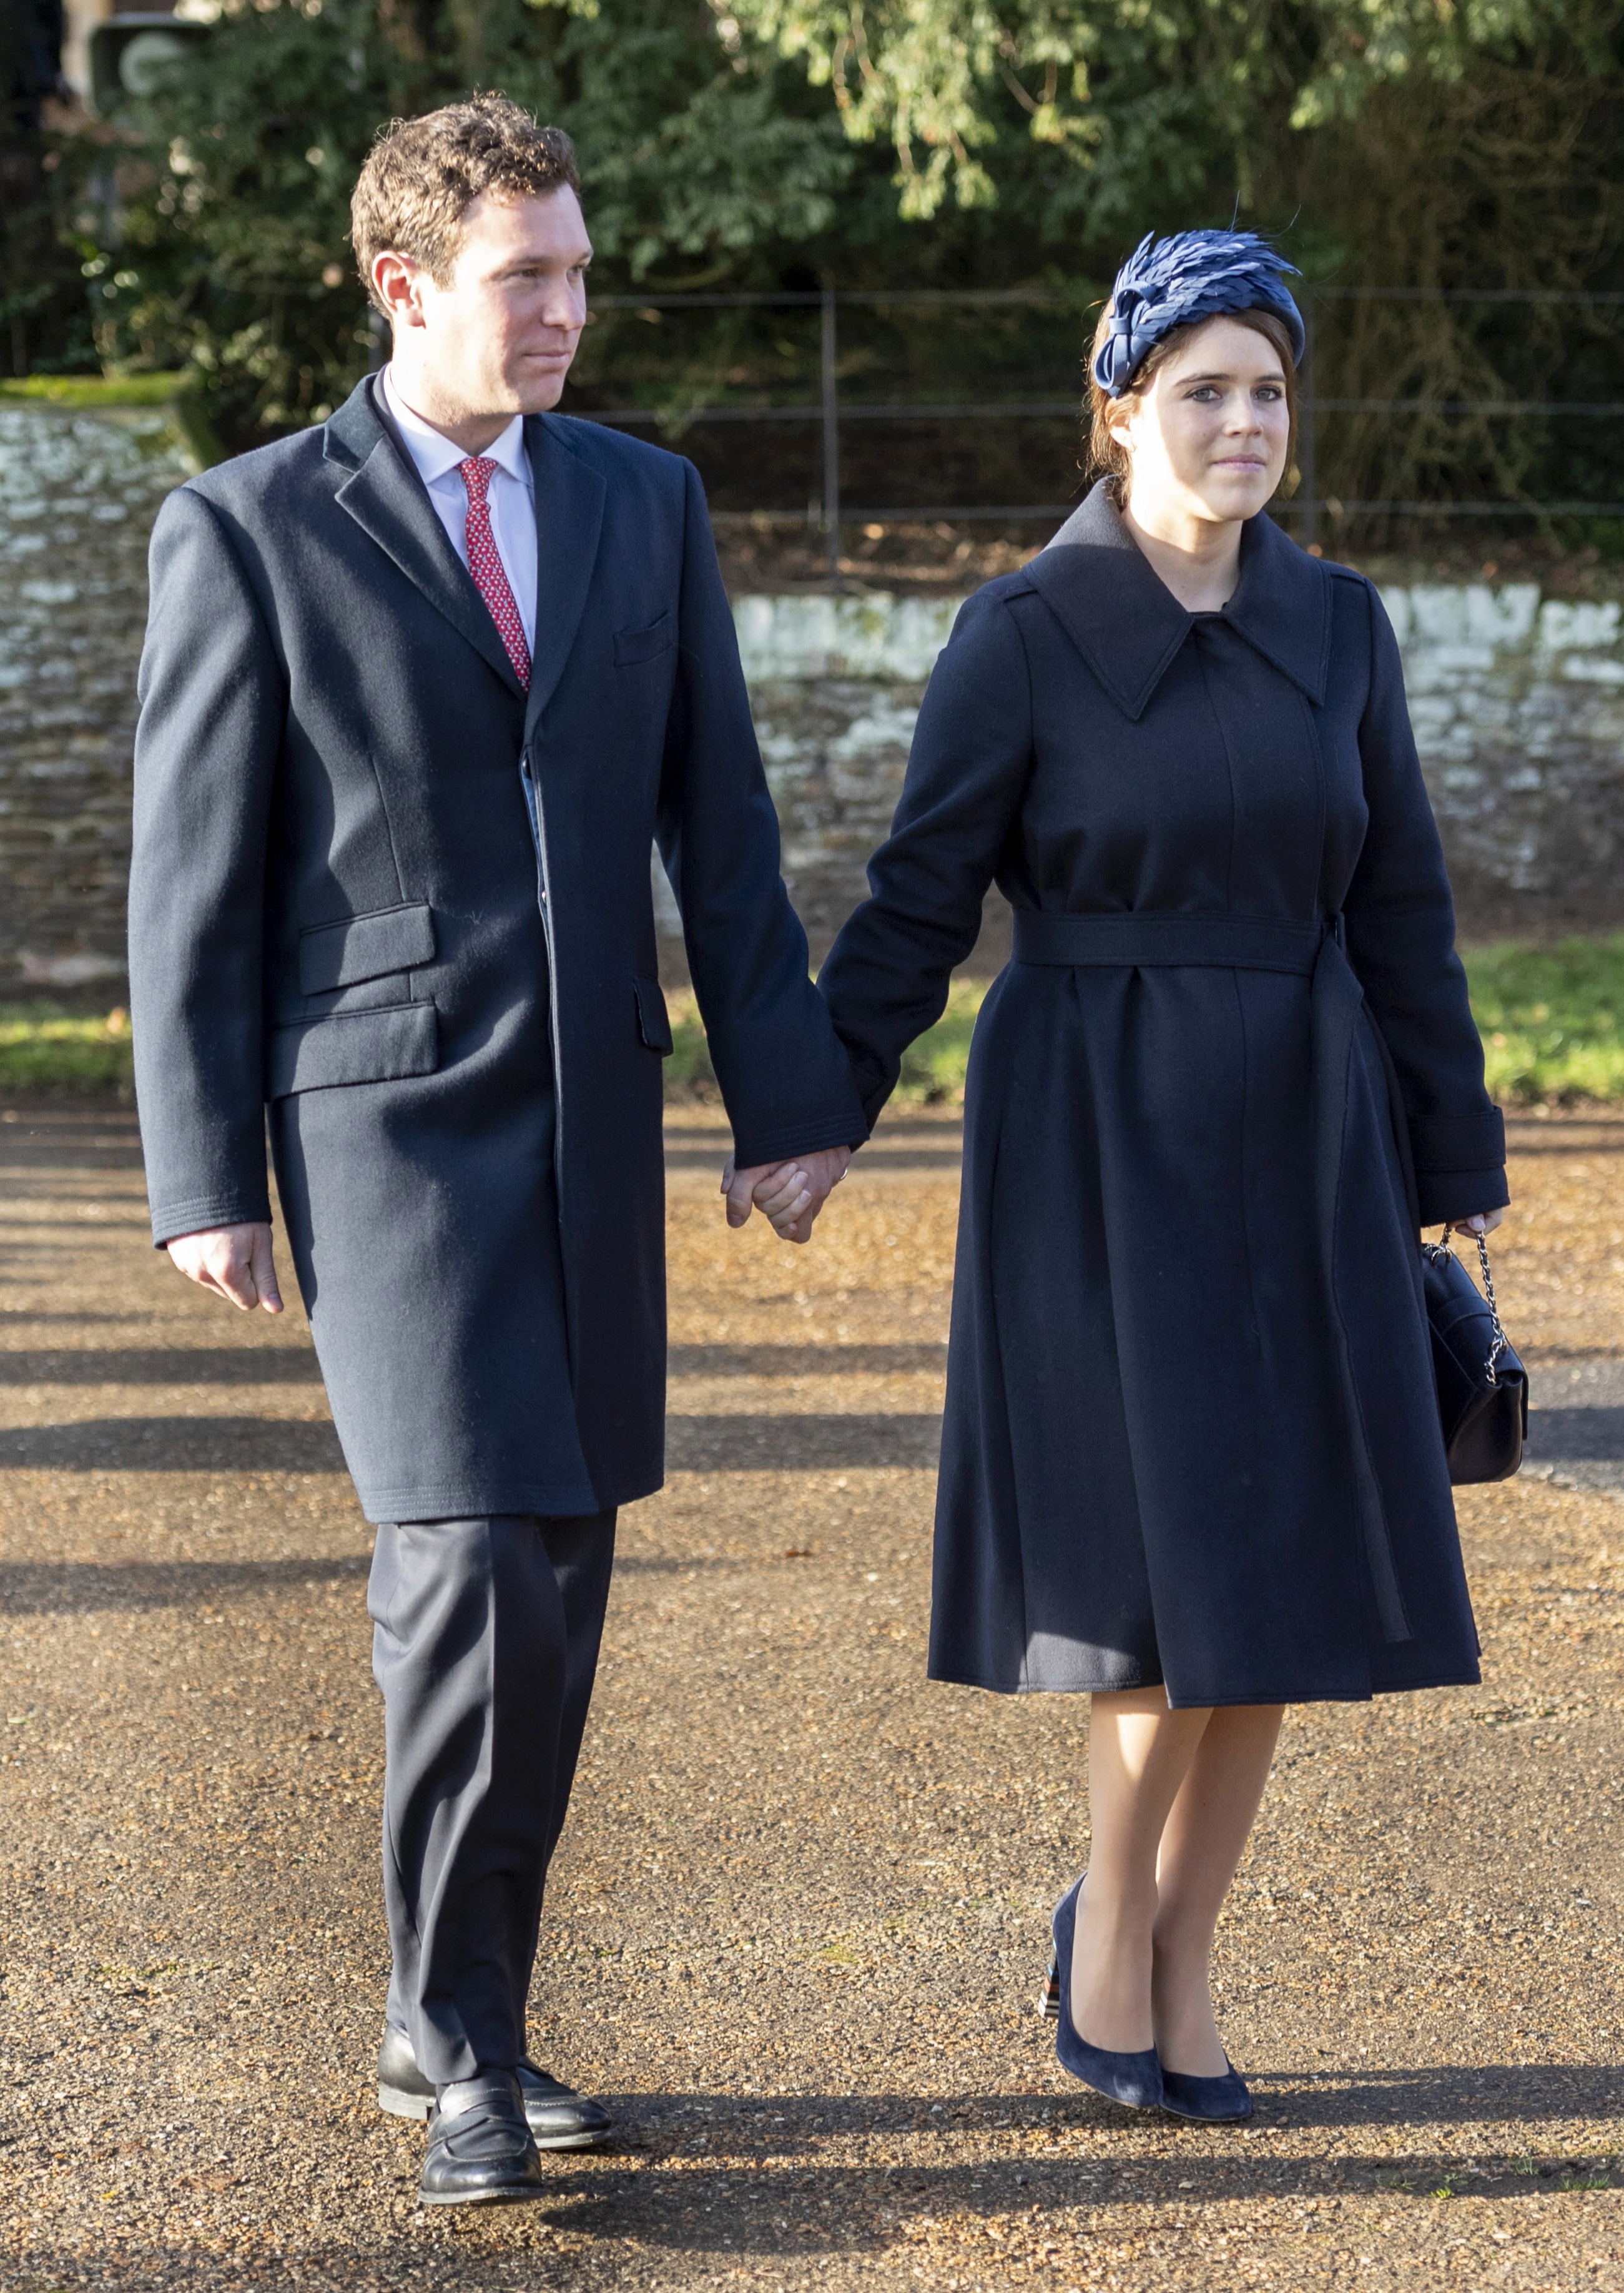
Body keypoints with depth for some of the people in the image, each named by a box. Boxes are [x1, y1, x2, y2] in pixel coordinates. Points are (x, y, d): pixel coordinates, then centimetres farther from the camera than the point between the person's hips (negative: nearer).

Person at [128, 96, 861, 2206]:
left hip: (587, 1120, 5)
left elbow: (720, 828, 8)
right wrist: (203, 1184, -7)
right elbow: (191, 880, -5)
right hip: (380, 1118, -5)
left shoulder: (646, 504, 8)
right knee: (467, 1576, -16)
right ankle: (463, 2046, -1)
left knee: (551, 1597, 8)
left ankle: (457, 2022, 22)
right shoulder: (247, 528, -6)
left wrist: (791, 1103, 3)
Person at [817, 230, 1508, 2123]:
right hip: (1097, 1151, -4)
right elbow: (918, 903, -5)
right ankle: (1113, 1915, 15)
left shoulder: (1334, 628, 5)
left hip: (1296, 1152, 4)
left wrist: (1452, 1167, 9)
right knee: (1177, 1562, -10)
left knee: (1283, 1577, 4)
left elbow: (1395, 912, 8)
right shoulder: (1019, 639, -7)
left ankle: (1173, 1952, 21)